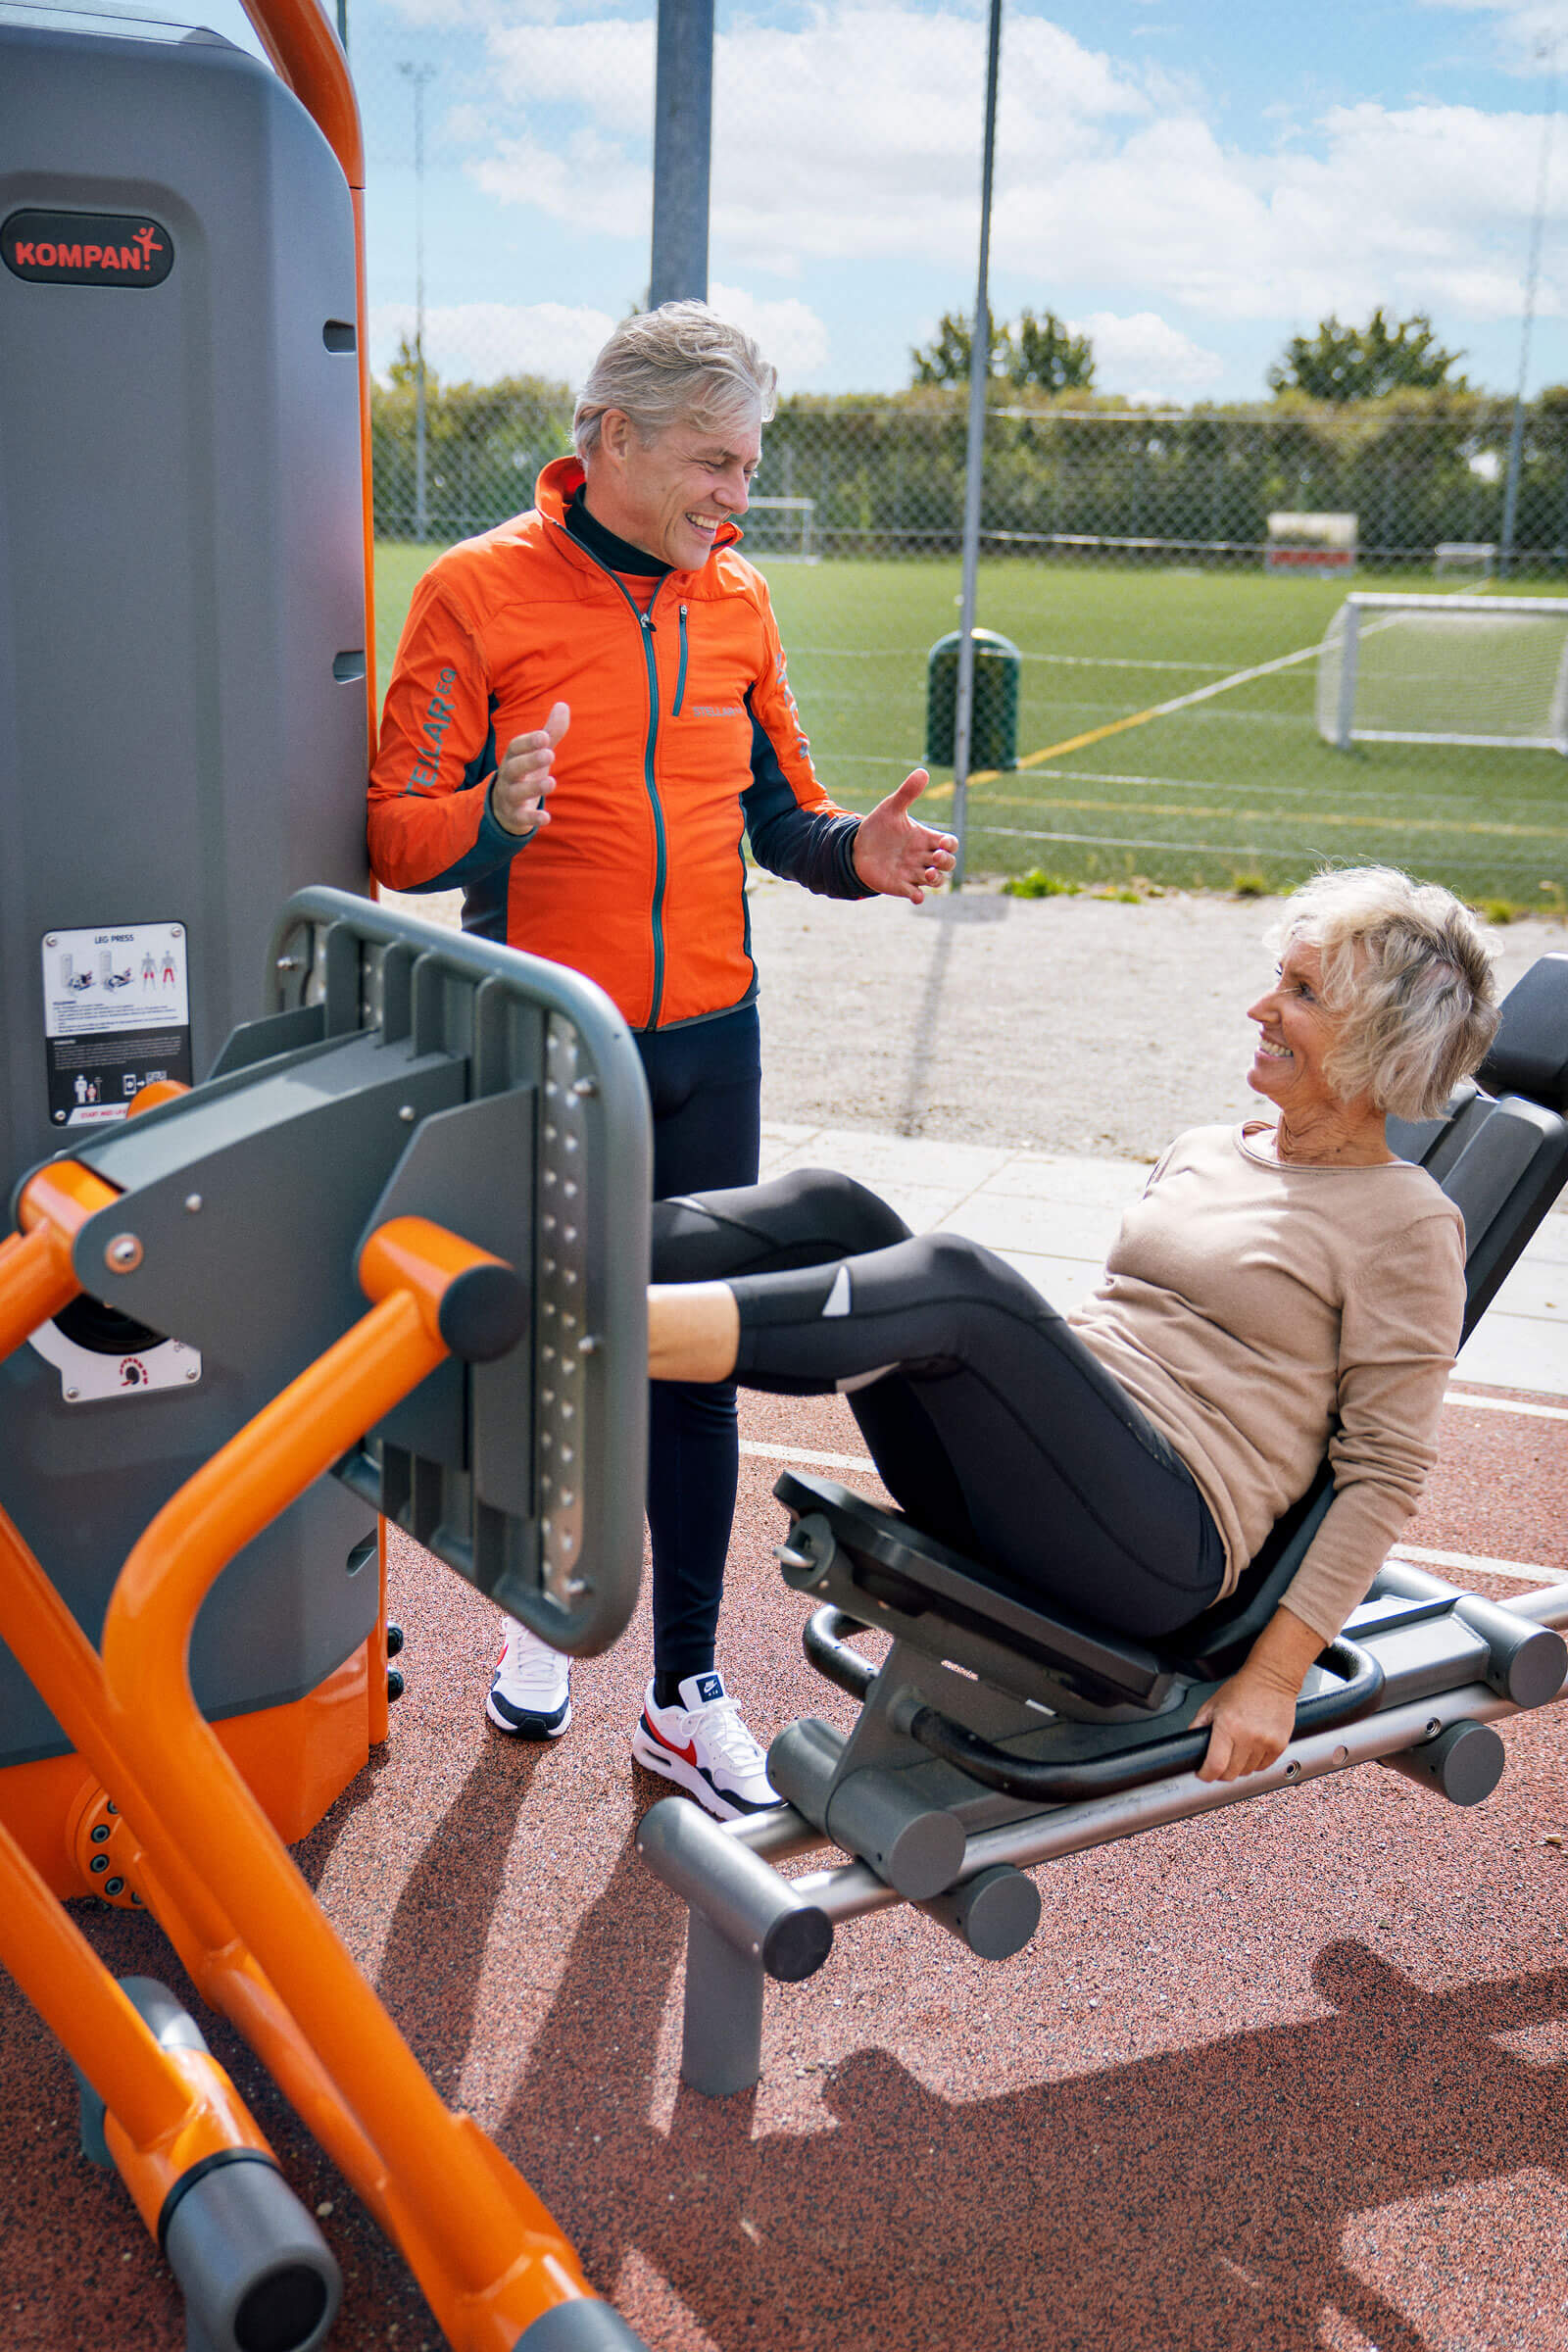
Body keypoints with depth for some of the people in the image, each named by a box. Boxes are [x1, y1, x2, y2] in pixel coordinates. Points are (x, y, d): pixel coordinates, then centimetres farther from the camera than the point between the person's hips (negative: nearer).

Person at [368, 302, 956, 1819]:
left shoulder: (735, 598, 7)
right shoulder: (480, 589, -7)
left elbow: (776, 811, 14)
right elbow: (395, 833, -9)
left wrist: (852, 852, -8)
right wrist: (492, 817, -31)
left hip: (705, 1044, 3)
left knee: (696, 1363, 6)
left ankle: (687, 1695, 18)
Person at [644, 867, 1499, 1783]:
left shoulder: (1410, 1225, 0)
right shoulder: (1203, 1152, 21)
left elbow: (1386, 1471, -4)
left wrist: (1274, 1676, -8)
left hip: (1162, 1546, -7)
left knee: (955, 1278, -34)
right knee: (829, 1212, -14)